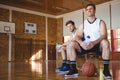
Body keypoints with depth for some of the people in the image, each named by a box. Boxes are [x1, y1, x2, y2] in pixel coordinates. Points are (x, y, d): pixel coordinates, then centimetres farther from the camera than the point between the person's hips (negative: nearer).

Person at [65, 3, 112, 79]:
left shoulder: (101, 22, 1)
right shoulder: (83, 24, 10)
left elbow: (104, 35, -15)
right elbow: (77, 36, 0)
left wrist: (93, 43, -33)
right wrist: (81, 42, -25)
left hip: (98, 45, -3)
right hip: (86, 46, 3)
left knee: (105, 42, -36)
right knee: (71, 44, -19)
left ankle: (106, 69, -27)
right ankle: (74, 69, -16)